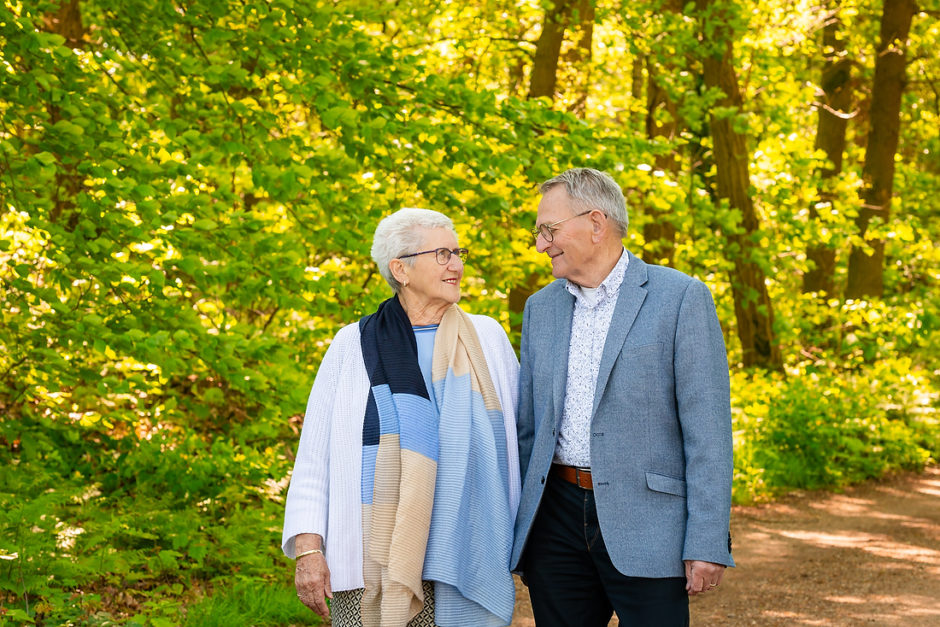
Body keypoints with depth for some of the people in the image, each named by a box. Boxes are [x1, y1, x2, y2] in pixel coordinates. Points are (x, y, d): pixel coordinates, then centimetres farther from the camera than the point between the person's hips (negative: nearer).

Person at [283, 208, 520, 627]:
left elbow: (518, 437, 13)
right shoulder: (354, 345, 6)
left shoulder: (487, 338, 10)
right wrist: (308, 548, -4)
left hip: (461, 557, 1)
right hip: (371, 557, -1)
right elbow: (314, 456, 5)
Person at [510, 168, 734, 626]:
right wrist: (513, 531, 12)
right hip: (556, 520, 5)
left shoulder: (682, 298, -4)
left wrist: (707, 545, -14)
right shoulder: (540, 308, 13)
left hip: (645, 528, -5)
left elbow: (707, 429, -8)